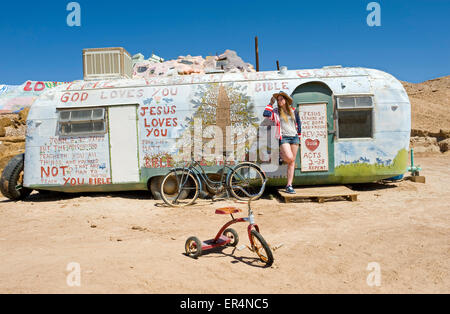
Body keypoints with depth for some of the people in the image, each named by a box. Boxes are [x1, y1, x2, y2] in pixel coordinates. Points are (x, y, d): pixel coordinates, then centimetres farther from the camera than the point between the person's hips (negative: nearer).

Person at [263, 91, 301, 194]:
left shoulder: (293, 111, 11)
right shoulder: (276, 112, 4)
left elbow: (298, 124, 18)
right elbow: (266, 114, -15)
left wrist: (299, 137, 16)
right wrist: (271, 103, -6)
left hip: (294, 137, 3)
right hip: (283, 138, -3)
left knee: (292, 162, 1)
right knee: (289, 158, -24)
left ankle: (289, 185, 5)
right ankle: (282, 155, 14)